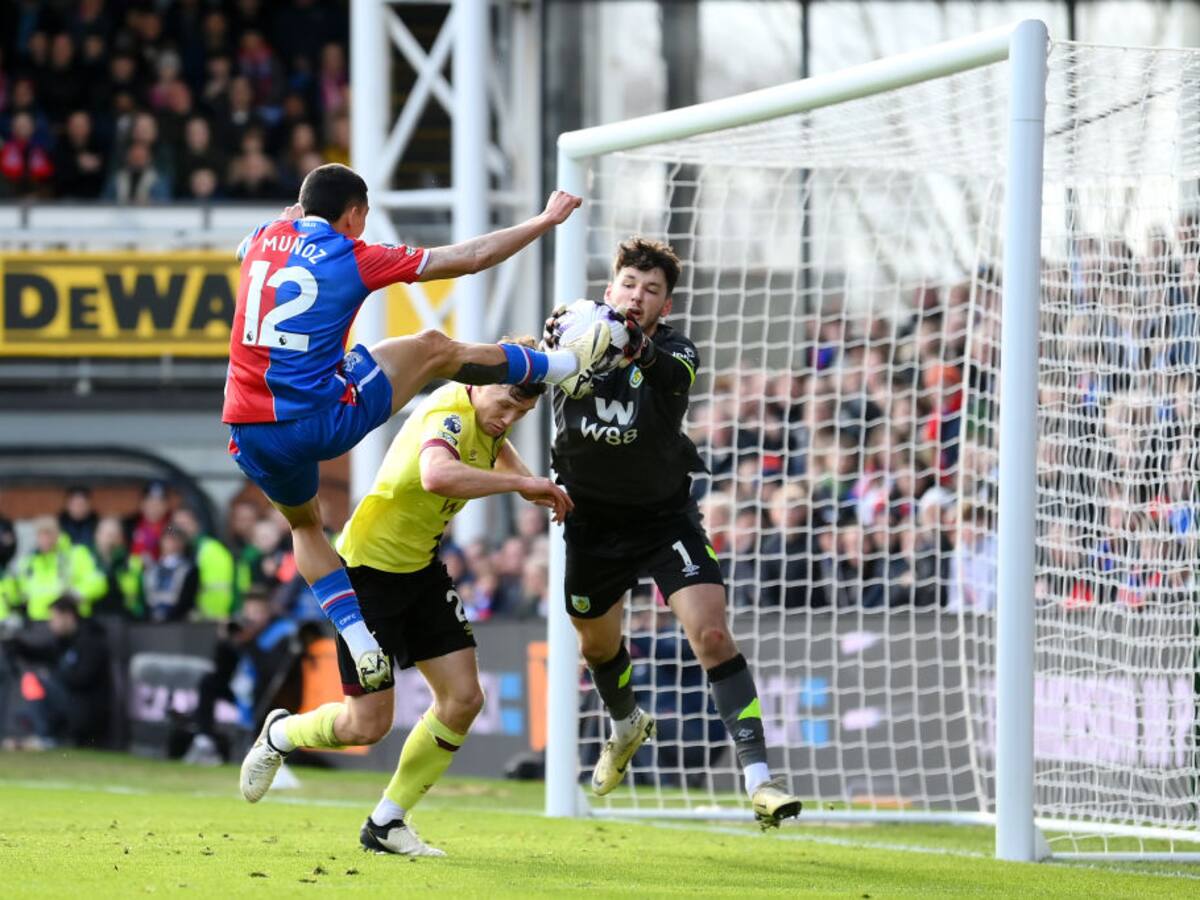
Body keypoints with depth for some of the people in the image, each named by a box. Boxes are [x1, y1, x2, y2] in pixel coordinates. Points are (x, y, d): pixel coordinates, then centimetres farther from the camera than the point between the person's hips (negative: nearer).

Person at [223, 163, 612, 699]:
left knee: (304, 524, 33)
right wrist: (544, 222, 13)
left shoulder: (266, 238, 7)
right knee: (436, 349, 15)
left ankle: (362, 646, 17)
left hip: (249, 434, 4)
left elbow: (243, 248, 37)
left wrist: (292, 218, 50)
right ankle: (567, 364, 33)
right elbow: (469, 259, 2)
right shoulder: (352, 259, -5)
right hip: (322, 422, -4)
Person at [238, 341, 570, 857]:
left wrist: (532, 486, 6)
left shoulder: (484, 417, 0)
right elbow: (437, 475, -52)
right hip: (368, 568, -9)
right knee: (368, 726, -4)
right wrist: (520, 482, -44)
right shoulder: (450, 414, -29)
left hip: (420, 567, 9)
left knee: (463, 699, -2)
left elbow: (495, 446, 27)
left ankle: (386, 824, 12)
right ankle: (280, 735, 29)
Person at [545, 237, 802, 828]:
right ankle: (627, 725, 55)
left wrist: (638, 347, -67)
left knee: (711, 633, -20)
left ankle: (758, 778, -21)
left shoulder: (674, 354, -20)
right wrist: (553, 344, -58)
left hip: (665, 516, -3)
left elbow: (670, 372, -44)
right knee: (597, 644, 21)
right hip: (593, 520, 3)